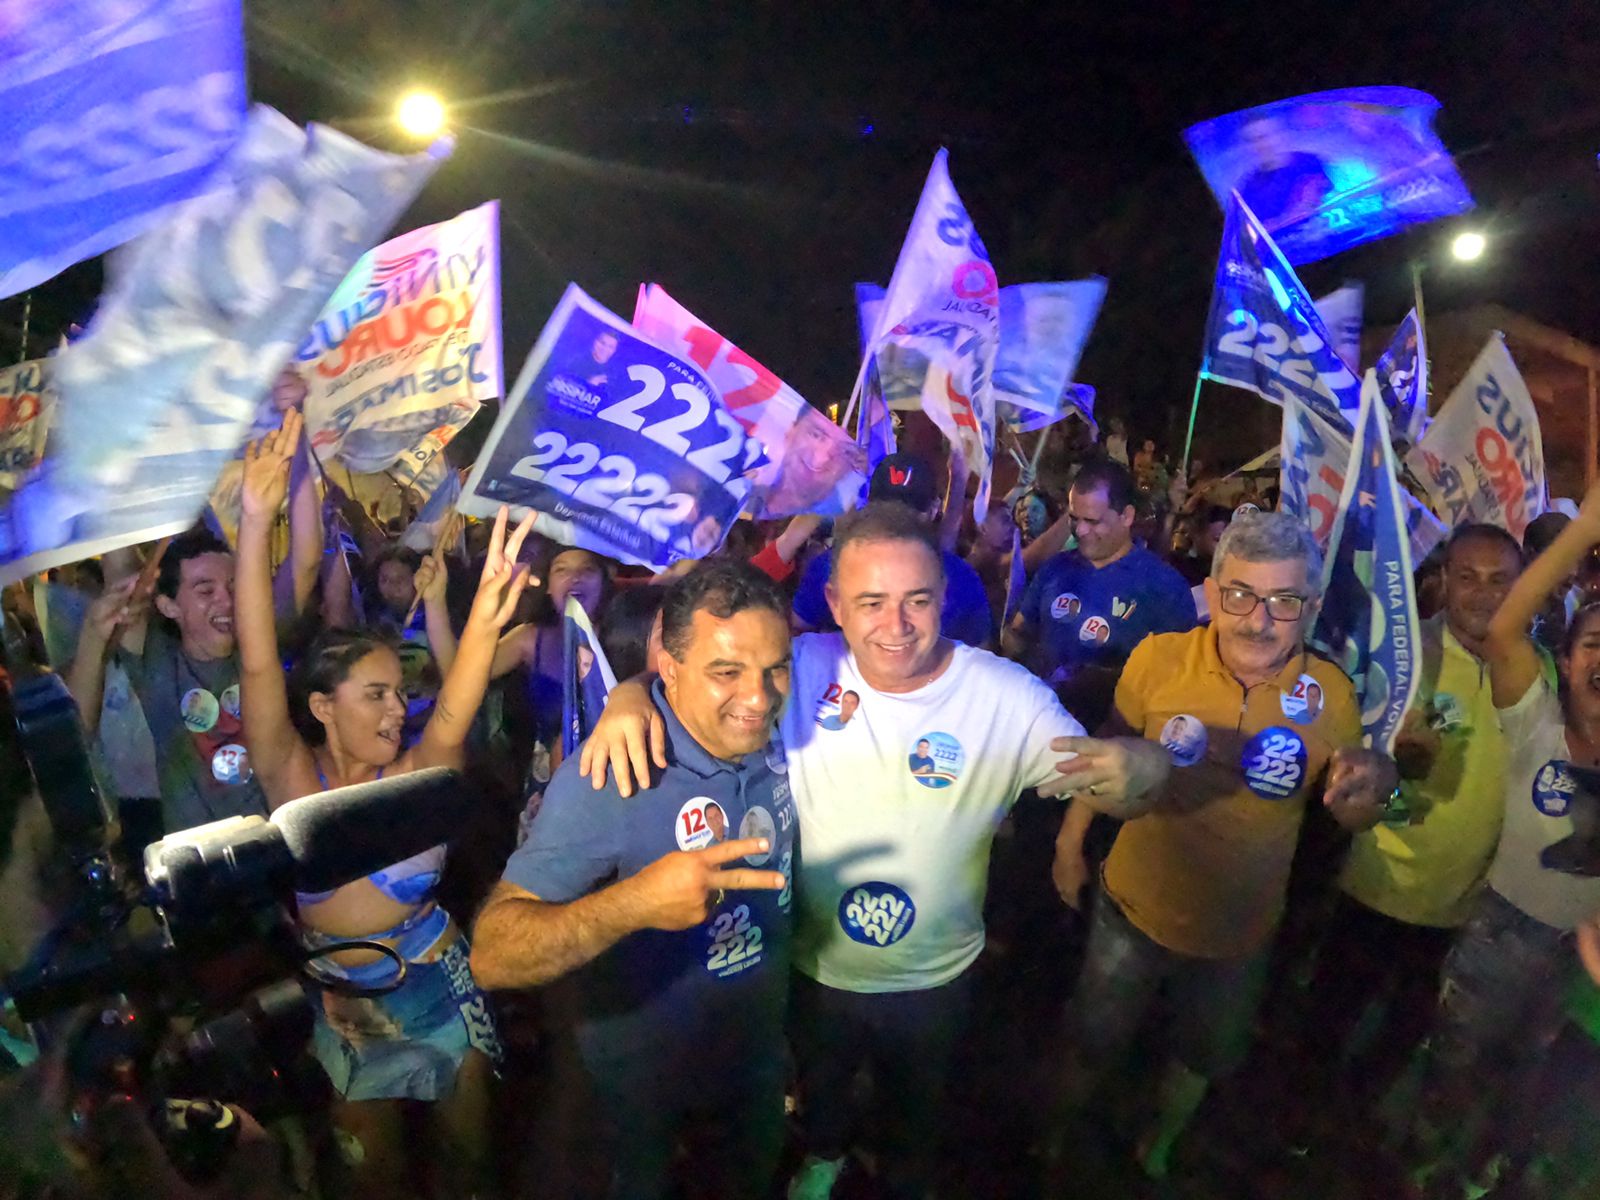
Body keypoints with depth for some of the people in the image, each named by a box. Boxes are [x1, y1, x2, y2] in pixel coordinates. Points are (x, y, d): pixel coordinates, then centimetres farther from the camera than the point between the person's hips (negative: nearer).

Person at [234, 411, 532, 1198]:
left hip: (440, 990, 0)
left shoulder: (413, 779, -11)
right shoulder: (293, 781, -13)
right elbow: (259, 666, -26)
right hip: (345, 1008, 0)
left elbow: (454, 711, -32)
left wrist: (481, 626, -53)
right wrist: (255, 523, -38)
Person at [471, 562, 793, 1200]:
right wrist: (632, 902, -50)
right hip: (641, 1079, -5)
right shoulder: (609, 777, -31)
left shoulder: (779, 736, -14)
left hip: (759, 1054, 5)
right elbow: (491, 956, -35)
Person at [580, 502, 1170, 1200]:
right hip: (815, 966, 1)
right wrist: (630, 697, -39)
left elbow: (1101, 787, -22)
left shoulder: (1008, 698, -23)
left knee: (916, 1112, 30)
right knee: (818, 1088, 33)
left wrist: (1131, 768, -47)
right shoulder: (802, 670, -20)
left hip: (933, 981, -1)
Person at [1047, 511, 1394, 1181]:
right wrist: (1070, 842, 0)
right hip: (1135, 907, -1)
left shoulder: (1331, 693, -18)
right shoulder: (1159, 659, -21)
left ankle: (1157, 1149, 59)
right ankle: (1058, 1139, 52)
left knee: (1201, 1060, 28)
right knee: (1092, 1045, 20)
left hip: (1239, 931, 2)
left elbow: (1351, 816, -4)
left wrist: (1372, 786, -27)